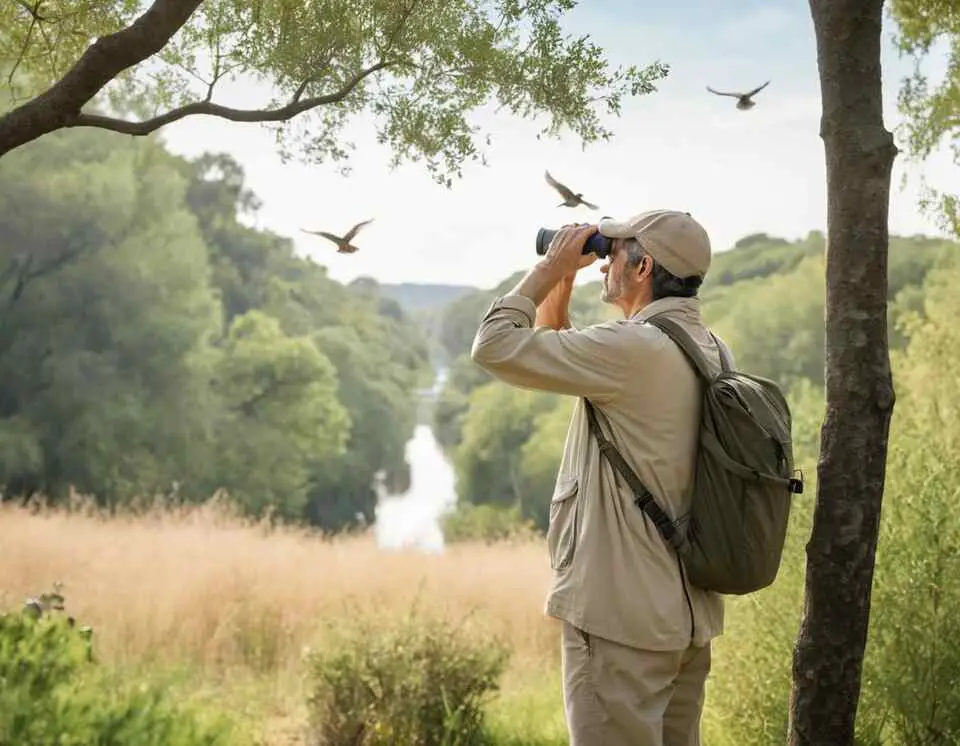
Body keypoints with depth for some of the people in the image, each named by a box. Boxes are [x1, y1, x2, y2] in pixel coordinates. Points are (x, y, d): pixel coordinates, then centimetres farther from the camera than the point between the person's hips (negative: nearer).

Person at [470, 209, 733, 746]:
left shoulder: (631, 348, -19)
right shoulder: (714, 354, 10)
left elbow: (494, 348, -15)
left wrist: (549, 269, -5)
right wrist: (557, 296, 13)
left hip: (621, 616, -9)